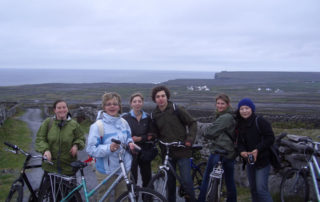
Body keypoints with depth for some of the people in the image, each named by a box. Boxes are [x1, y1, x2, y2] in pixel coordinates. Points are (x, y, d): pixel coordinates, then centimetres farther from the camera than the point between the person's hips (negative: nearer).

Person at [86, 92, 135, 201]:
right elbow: (91, 149, -16)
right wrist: (109, 148, -30)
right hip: (106, 171, -5)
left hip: (124, 169, 5)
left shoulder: (123, 122, 4)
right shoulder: (98, 125, -14)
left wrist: (130, 143, -4)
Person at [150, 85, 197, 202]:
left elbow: (192, 123, -1)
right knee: (170, 181, 11)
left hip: (182, 151, -3)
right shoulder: (154, 115, 6)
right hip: (167, 152, 4)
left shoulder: (176, 110, -6)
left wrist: (190, 139, -11)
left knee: (187, 180, -6)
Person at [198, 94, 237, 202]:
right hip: (230, 152, 9)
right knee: (230, 180, 16)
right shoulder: (231, 117, 15)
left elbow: (209, 132, -16)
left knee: (207, 178, 0)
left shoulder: (225, 118, -16)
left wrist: (207, 134, 3)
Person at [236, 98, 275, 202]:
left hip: (262, 161, -7)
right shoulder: (240, 125, 7)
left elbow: (270, 138, -14)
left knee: (261, 189, -11)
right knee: (253, 189, 15)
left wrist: (258, 149, -22)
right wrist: (242, 151, -12)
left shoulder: (260, 121, -12)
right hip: (250, 161, 7)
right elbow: (240, 142, 10)